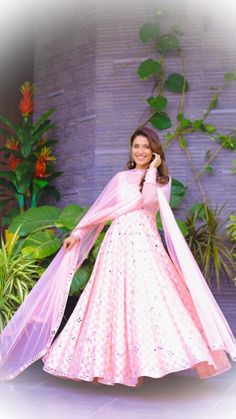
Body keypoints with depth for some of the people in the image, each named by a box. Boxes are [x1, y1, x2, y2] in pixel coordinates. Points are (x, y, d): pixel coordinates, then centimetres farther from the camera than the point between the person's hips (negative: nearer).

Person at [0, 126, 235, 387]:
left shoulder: (162, 179, 9)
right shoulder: (121, 178, 14)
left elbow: (149, 201, -12)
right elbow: (99, 209, 14)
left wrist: (151, 170, -4)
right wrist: (77, 233, 7)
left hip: (146, 245, -1)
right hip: (119, 243, 2)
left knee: (149, 298, -12)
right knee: (114, 301, 0)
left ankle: (140, 362, -6)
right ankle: (111, 362, 7)